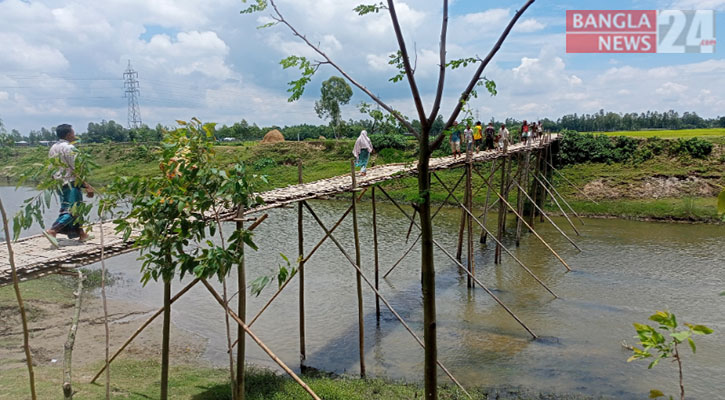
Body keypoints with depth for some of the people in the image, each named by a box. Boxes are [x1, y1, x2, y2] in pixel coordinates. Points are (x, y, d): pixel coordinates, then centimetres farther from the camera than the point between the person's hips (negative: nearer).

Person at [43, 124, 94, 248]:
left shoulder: (53, 148, 13)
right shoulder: (69, 148, -13)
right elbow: (76, 169, -18)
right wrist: (87, 186, -17)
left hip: (58, 183, 9)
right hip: (70, 183, -9)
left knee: (75, 209, 16)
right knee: (71, 211, -10)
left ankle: (81, 234, 23)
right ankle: (52, 231, -22)